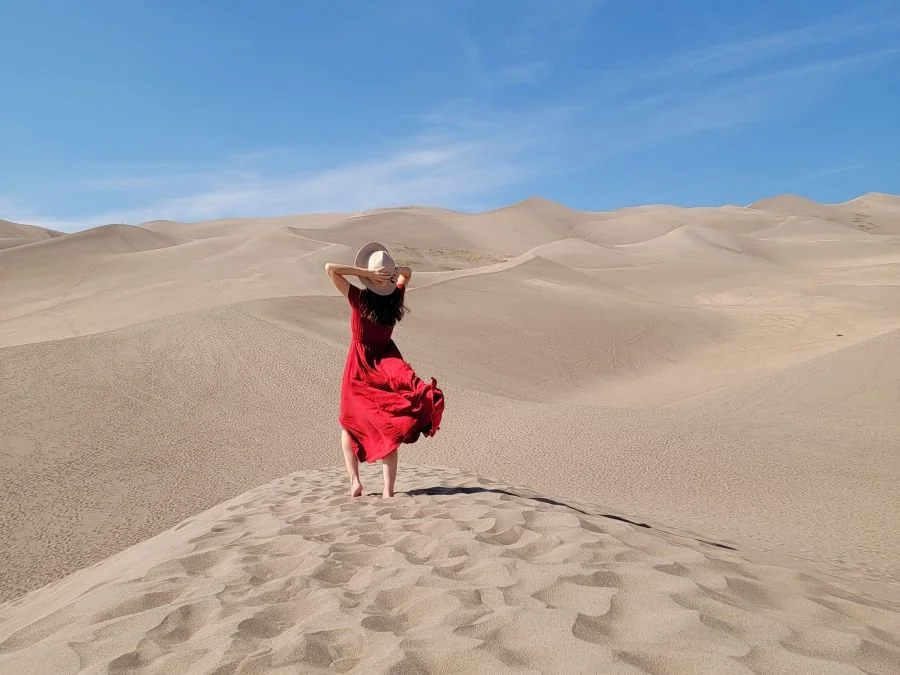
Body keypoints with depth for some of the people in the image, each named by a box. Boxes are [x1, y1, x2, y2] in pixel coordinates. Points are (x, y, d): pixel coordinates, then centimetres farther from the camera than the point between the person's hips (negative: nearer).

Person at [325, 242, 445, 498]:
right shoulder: (395, 298, -5)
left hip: (359, 368, -3)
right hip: (387, 366, 3)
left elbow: (330, 268, -17)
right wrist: (392, 270, -3)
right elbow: (407, 273, 16)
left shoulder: (359, 298, -16)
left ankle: (354, 480, 9)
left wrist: (366, 272, -21)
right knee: (386, 430, 7)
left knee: (349, 424, 18)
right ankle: (388, 490, 5)